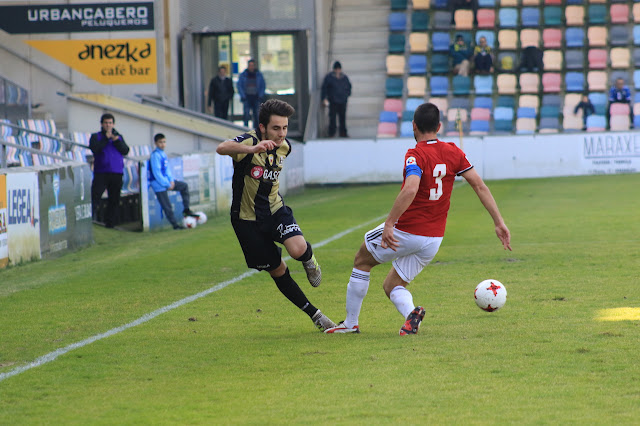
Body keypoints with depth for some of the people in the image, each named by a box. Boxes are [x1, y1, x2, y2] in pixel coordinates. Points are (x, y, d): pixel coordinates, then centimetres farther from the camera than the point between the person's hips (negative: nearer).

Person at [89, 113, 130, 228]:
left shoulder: (118, 137, 17)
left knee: (114, 200, 4)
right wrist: (106, 138, -10)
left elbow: (125, 151, 3)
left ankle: (110, 223, 10)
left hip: (116, 174, 3)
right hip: (101, 173, -3)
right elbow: (94, 149, -11)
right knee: (94, 197, -15)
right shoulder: (96, 136, 9)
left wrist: (116, 140, -9)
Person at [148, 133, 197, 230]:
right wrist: (167, 184, -19)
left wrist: (171, 180, -2)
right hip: (159, 184, -10)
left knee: (184, 186, 18)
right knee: (167, 206, -3)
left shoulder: (163, 154, 10)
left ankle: (186, 210, 21)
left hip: (166, 181, 10)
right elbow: (156, 172, -22)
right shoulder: (155, 155, -19)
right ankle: (175, 224, 7)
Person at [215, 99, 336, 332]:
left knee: (298, 249, -26)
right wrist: (252, 149, -63)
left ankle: (309, 259, 11)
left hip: (276, 210, 3)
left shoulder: (284, 146, -3)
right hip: (248, 218, -3)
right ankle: (314, 314, 20)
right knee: (277, 271, 4)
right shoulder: (249, 141, -23)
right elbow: (222, 148, -47)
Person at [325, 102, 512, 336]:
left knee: (362, 261, 20)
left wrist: (389, 224, -33)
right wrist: (499, 223, 4)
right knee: (392, 285, 19)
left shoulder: (415, 156, -16)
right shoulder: (453, 152, 2)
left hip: (405, 232, -6)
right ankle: (410, 313, -14)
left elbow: (410, 189, -34)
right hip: (433, 240, 6)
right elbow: (480, 186, 1)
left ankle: (350, 323, 22)